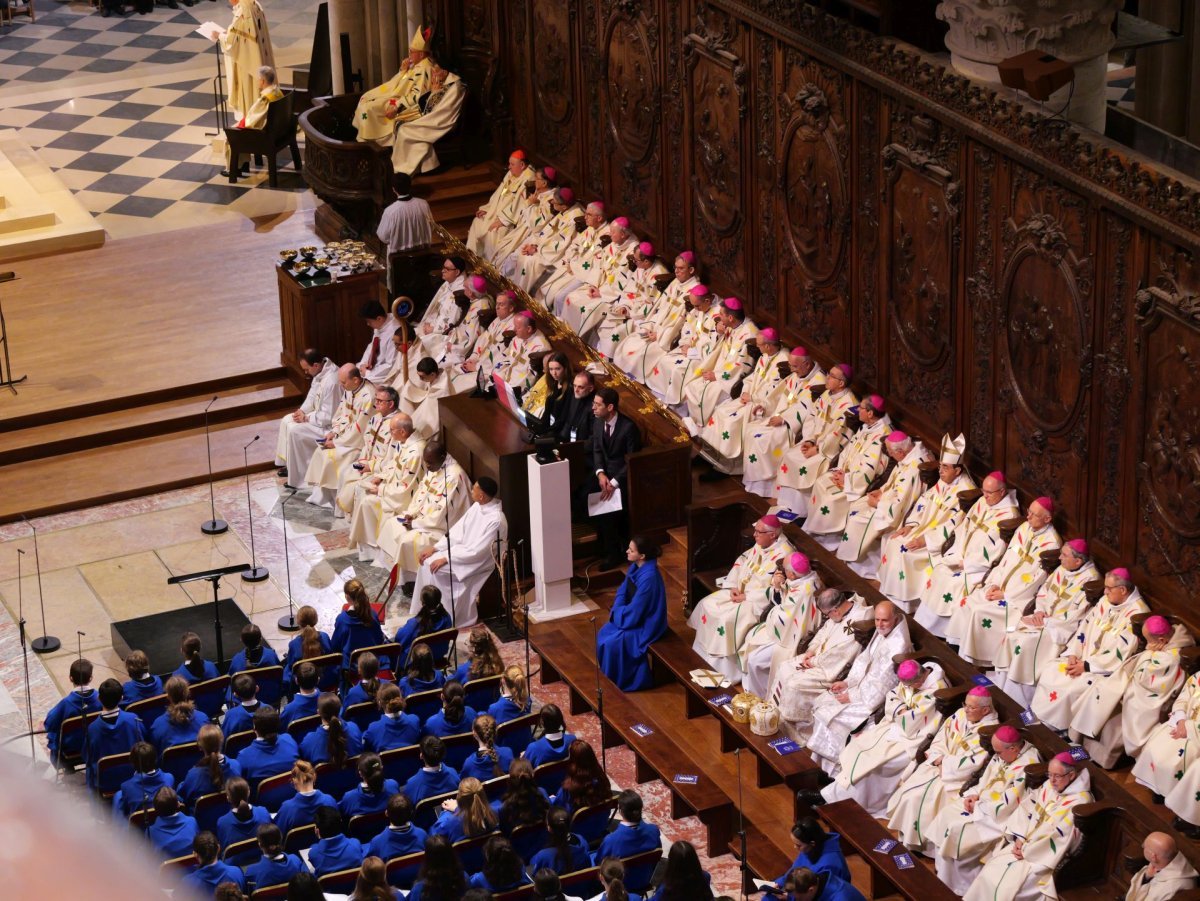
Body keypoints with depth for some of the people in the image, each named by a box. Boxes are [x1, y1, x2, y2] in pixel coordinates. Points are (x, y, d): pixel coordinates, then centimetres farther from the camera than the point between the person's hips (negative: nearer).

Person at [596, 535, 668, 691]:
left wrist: (617, 613, -11)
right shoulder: (635, 567, -4)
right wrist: (616, 610, -7)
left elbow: (634, 610, -27)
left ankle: (618, 681, 6)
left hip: (646, 624, -9)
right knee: (604, 634, 2)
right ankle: (608, 675, 18)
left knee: (612, 643, -15)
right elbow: (623, 591, 9)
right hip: (633, 616, 9)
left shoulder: (649, 577, -33)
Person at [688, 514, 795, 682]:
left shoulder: (783, 554, -22)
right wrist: (733, 587, -4)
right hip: (741, 591, 9)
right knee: (707, 605, 1)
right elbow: (741, 563, 12)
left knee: (728, 619, -25)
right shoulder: (760, 545, 5)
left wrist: (747, 597, -20)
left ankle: (724, 671, -12)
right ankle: (703, 657, 9)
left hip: (760, 602, -9)